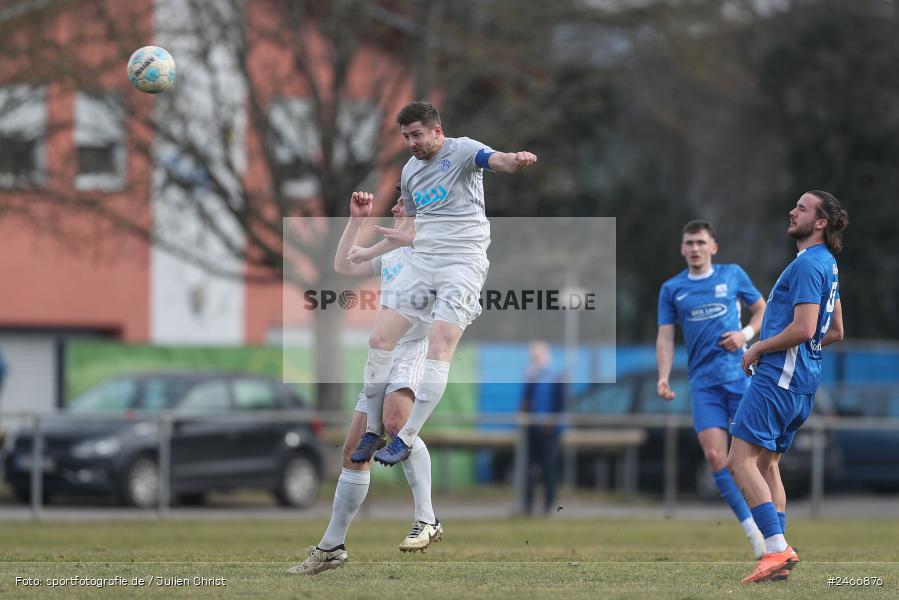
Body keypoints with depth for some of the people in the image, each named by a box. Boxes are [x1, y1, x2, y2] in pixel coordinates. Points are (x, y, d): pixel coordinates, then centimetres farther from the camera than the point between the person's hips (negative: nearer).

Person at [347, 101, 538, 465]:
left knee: (439, 350, -16)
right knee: (379, 340, 1)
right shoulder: (410, 171, 14)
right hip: (422, 259, 7)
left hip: (463, 262, -7)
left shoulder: (461, 151, -8)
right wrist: (371, 253, 32)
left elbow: (495, 160, -30)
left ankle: (406, 440, -10)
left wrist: (515, 160, -53)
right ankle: (372, 431, 13)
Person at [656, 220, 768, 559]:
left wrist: (746, 334, -6)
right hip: (703, 383, 1)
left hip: (740, 375, -1)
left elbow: (762, 310, 14)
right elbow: (665, 337, 7)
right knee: (715, 456, -13)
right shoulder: (672, 289, 9)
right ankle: (753, 532, -7)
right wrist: (664, 378, -8)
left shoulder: (733, 275, 6)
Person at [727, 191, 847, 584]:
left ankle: (777, 550, -20)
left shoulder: (807, 264, -14)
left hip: (778, 375, -10)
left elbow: (803, 328, -24)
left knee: (741, 460, -13)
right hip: (804, 382, 10)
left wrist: (758, 348, -10)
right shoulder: (827, 265, 17)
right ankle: (779, 552, 11)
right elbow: (836, 332, 25)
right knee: (766, 464, 15)